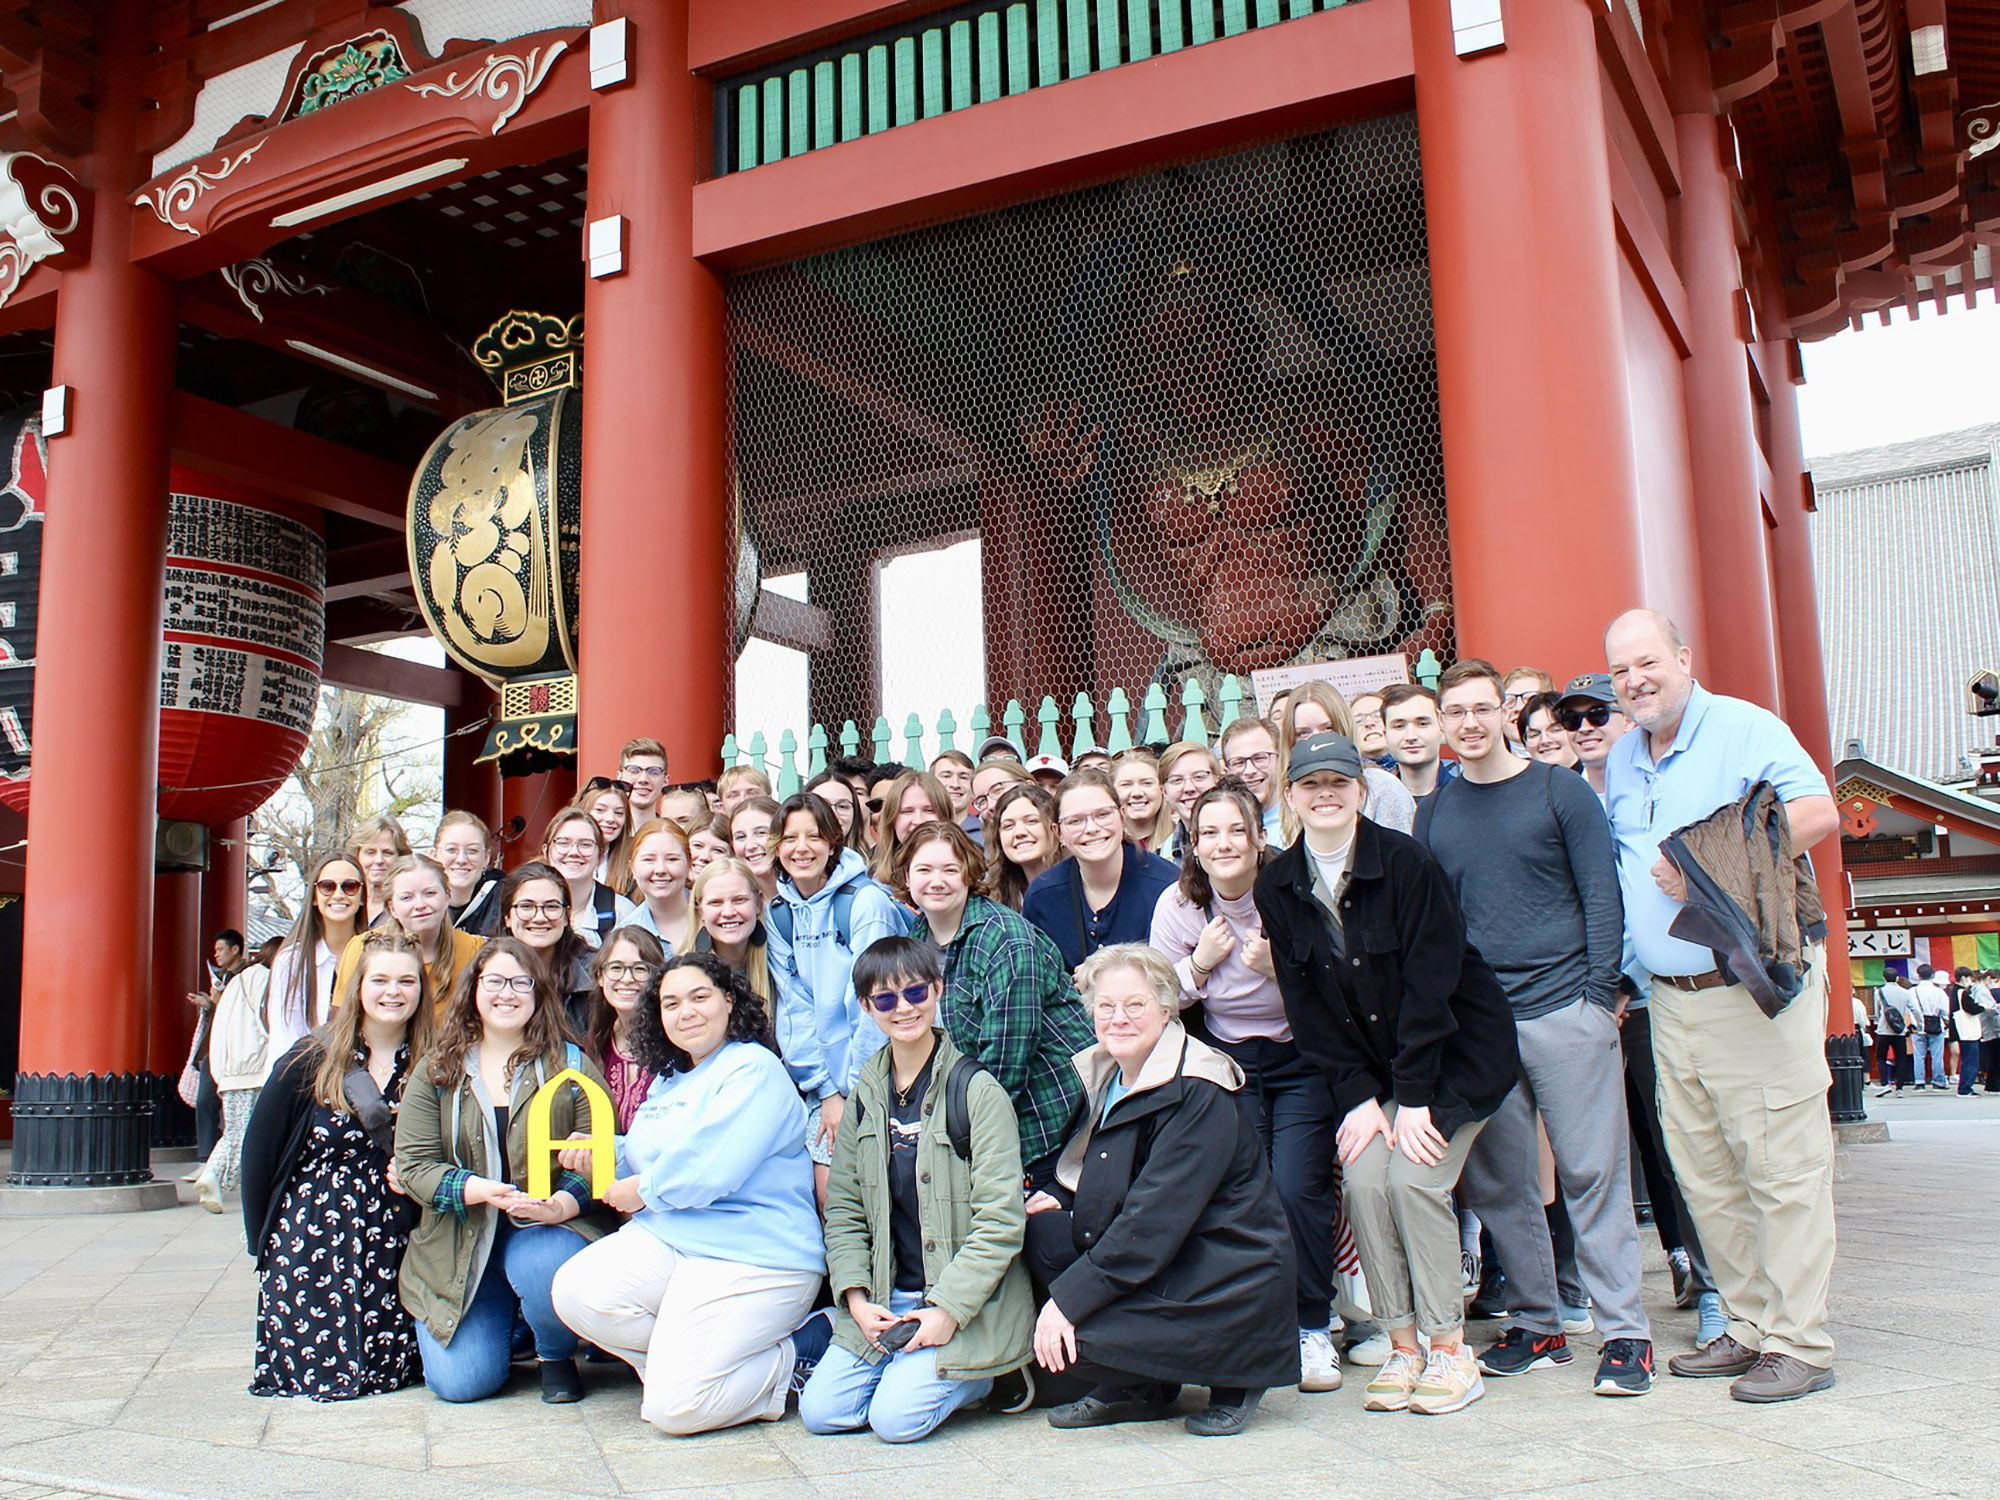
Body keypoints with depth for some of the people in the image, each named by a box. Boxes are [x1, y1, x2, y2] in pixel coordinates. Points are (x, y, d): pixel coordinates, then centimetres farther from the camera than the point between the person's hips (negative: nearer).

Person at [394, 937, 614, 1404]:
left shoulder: (571, 1065, 2)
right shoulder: (437, 1070, 6)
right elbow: (413, 1164, -2)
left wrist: (562, 1204, -26)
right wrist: (480, 1190, -20)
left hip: (549, 1226, -1)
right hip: (460, 1242, 2)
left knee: (547, 1271, -37)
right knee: (459, 1381, -12)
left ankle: (557, 1355, 0)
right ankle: (500, 1319, 26)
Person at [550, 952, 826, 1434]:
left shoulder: (754, 1070, -10)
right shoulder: (668, 1080, 18)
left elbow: (709, 1171, -21)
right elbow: (644, 1158, 24)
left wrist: (644, 1191, -6)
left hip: (753, 1257, -8)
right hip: (664, 1238, 8)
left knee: (673, 1407, -17)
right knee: (576, 1292, -18)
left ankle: (792, 1358, 5)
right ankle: (691, 1357, 2)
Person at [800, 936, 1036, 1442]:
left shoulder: (977, 1091, -10)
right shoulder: (865, 1096, 8)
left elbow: (1000, 1221, -13)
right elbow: (844, 1209, 10)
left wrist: (949, 1308, -18)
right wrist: (855, 1297, -4)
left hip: (968, 1306, -5)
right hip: (884, 1302, 5)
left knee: (897, 1418, -19)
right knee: (820, 1411, -9)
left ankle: (986, 1377, 8)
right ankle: (915, 1363, 14)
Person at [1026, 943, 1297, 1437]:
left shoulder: (1200, 1095, -20)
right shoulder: (1101, 1073, 7)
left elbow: (1154, 1219, -25)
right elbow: (1092, 1175, 18)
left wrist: (1067, 1299, -26)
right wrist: (1058, 1195, -6)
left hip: (1227, 1281, -9)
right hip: (1155, 1262, 9)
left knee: (1067, 1341, -22)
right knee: (1042, 1230, -10)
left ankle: (1232, 1377, 0)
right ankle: (1132, 1389, 3)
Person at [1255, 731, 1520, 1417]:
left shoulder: (1405, 861, -17)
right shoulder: (1278, 886, -4)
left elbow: (1430, 980, -18)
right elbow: (1305, 1005, -2)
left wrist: (1413, 1097, -19)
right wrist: (1358, 1095, -10)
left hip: (1456, 1049, -4)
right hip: (1370, 1064, 4)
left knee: (1412, 1176, -17)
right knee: (1362, 1178, -13)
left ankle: (1450, 1349, -2)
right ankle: (1402, 1348, 1)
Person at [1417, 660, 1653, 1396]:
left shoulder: (1558, 790, 2)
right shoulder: (1434, 812, 11)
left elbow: (1601, 895, -1)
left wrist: (1600, 994, -10)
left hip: (1564, 1009, -4)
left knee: (1593, 1173, -1)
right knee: (1497, 1183, 7)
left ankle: (1626, 1331, 8)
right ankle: (1537, 1326, 19)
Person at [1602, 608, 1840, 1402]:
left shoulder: (1744, 728, -6)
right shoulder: (1621, 758, 15)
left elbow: (1817, 811, -19)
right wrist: (1622, 964, 17)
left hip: (1755, 987, -7)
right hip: (1671, 1000, 7)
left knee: (1781, 1168, -4)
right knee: (1704, 1176, 10)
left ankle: (1799, 1343, 4)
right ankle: (1748, 1326, 21)